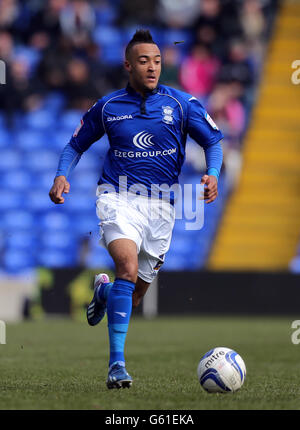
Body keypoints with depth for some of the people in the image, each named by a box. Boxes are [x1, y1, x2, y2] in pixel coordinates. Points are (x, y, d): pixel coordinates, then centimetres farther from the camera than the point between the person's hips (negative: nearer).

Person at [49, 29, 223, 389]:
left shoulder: (181, 103, 2)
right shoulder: (107, 107, 4)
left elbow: (213, 141, 9)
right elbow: (76, 144, 16)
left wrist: (213, 174, -11)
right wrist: (62, 175, -3)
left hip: (161, 204, 2)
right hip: (118, 197, -2)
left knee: (134, 296, 8)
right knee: (128, 267, -29)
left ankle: (104, 291, 48)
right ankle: (117, 365, -26)